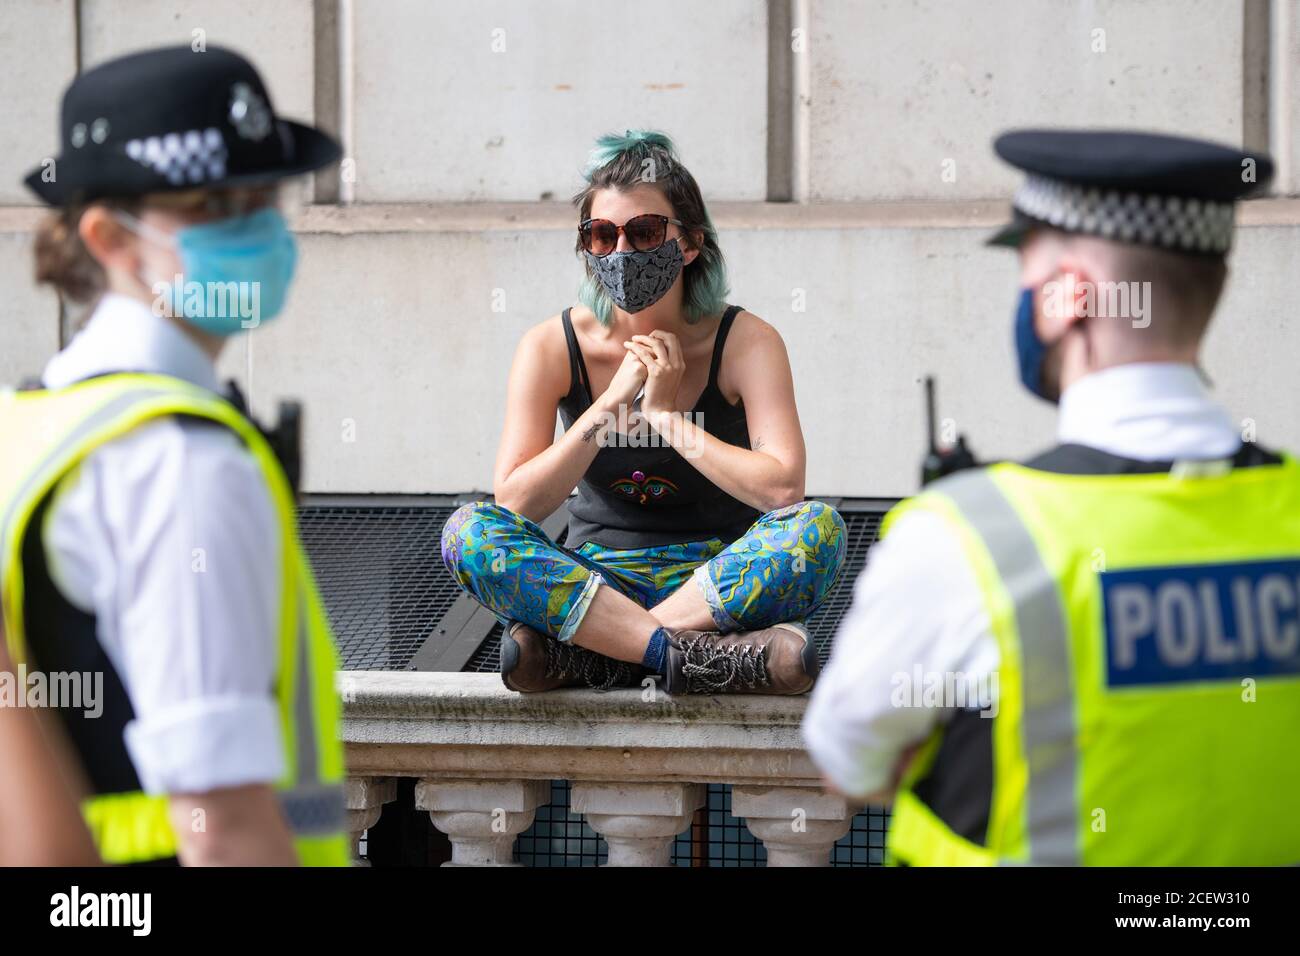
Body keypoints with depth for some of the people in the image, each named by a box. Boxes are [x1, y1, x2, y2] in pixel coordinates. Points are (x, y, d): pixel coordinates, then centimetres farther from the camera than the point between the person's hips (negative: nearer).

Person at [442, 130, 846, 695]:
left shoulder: (746, 342, -8)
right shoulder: (552, 347, -4)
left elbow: (783, 488, -22)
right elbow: (514, 503, -14)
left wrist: (667, 415, -20)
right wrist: (611, 405, -20)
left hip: (719, 579, -1)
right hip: (591, 579, 1)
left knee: (818, 526, -30)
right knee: (467, 531, -26)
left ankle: (580, 654, -30)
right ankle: (702, 659, -35)